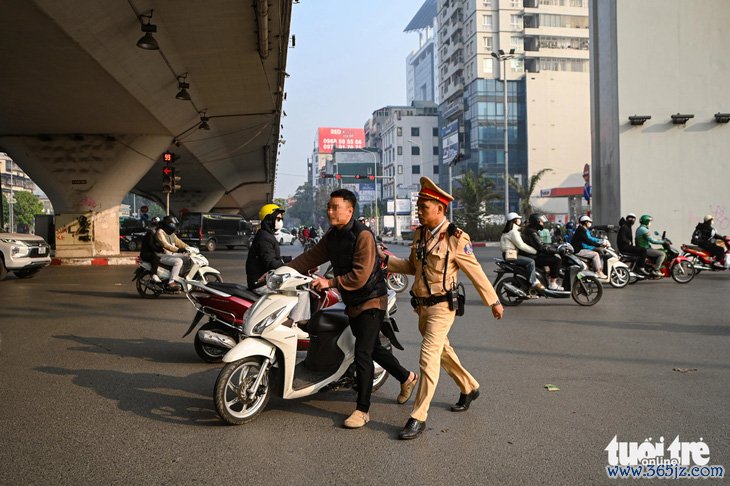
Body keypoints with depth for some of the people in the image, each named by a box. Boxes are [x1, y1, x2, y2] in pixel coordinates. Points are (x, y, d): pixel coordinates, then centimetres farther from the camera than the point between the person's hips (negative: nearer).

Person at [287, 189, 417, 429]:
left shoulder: (362, 235, -20)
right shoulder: (332, 235, 7)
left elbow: (360, 276, -25)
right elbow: (311, 257, 7)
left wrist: (330, 283, -25)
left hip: (371, 301, -9)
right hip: (352, 303, 9)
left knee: (362, 354, -11)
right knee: (373, 348, 20)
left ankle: (362, 410, 0)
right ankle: (406, 378, 41)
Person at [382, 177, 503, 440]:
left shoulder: (456, 238, -15)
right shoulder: (419, 233, 5)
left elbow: (476, 272, -9)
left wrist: (494, 302, -2)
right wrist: (387, 260, 1)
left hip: (442, 306, -8)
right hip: (421, 305, 8)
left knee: (428, 357, -13)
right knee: (442, 350, 21)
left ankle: (418, 417, -5)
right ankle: (469, 388, 44)